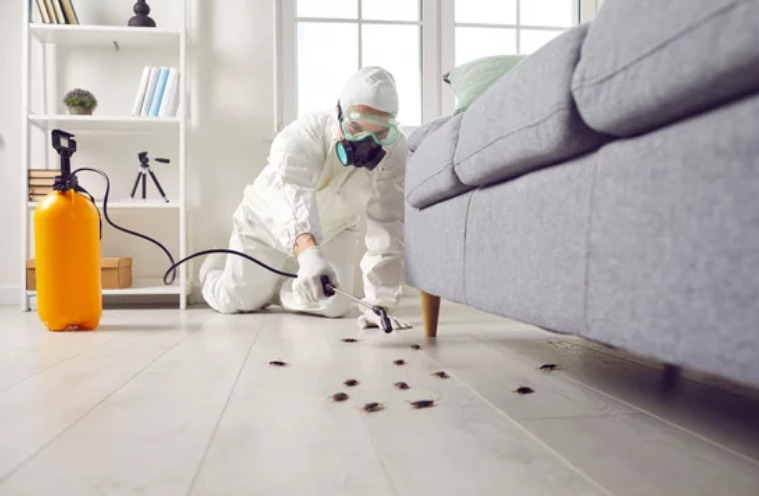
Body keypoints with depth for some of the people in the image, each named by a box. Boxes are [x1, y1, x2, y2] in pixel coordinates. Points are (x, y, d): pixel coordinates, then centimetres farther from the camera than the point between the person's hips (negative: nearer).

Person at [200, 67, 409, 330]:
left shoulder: (394, 150, -29)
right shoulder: (301, 136, -36)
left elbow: (388, 227, -31)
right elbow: (292, 198, -56)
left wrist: (379, 304, -37)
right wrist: (309, 254, -76)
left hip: (333, 230, 3)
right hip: (268, 222, -2)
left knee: (334, 306, -6)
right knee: (236, 301, 1)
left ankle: (274, 289, 24)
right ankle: (213, 268, 38)